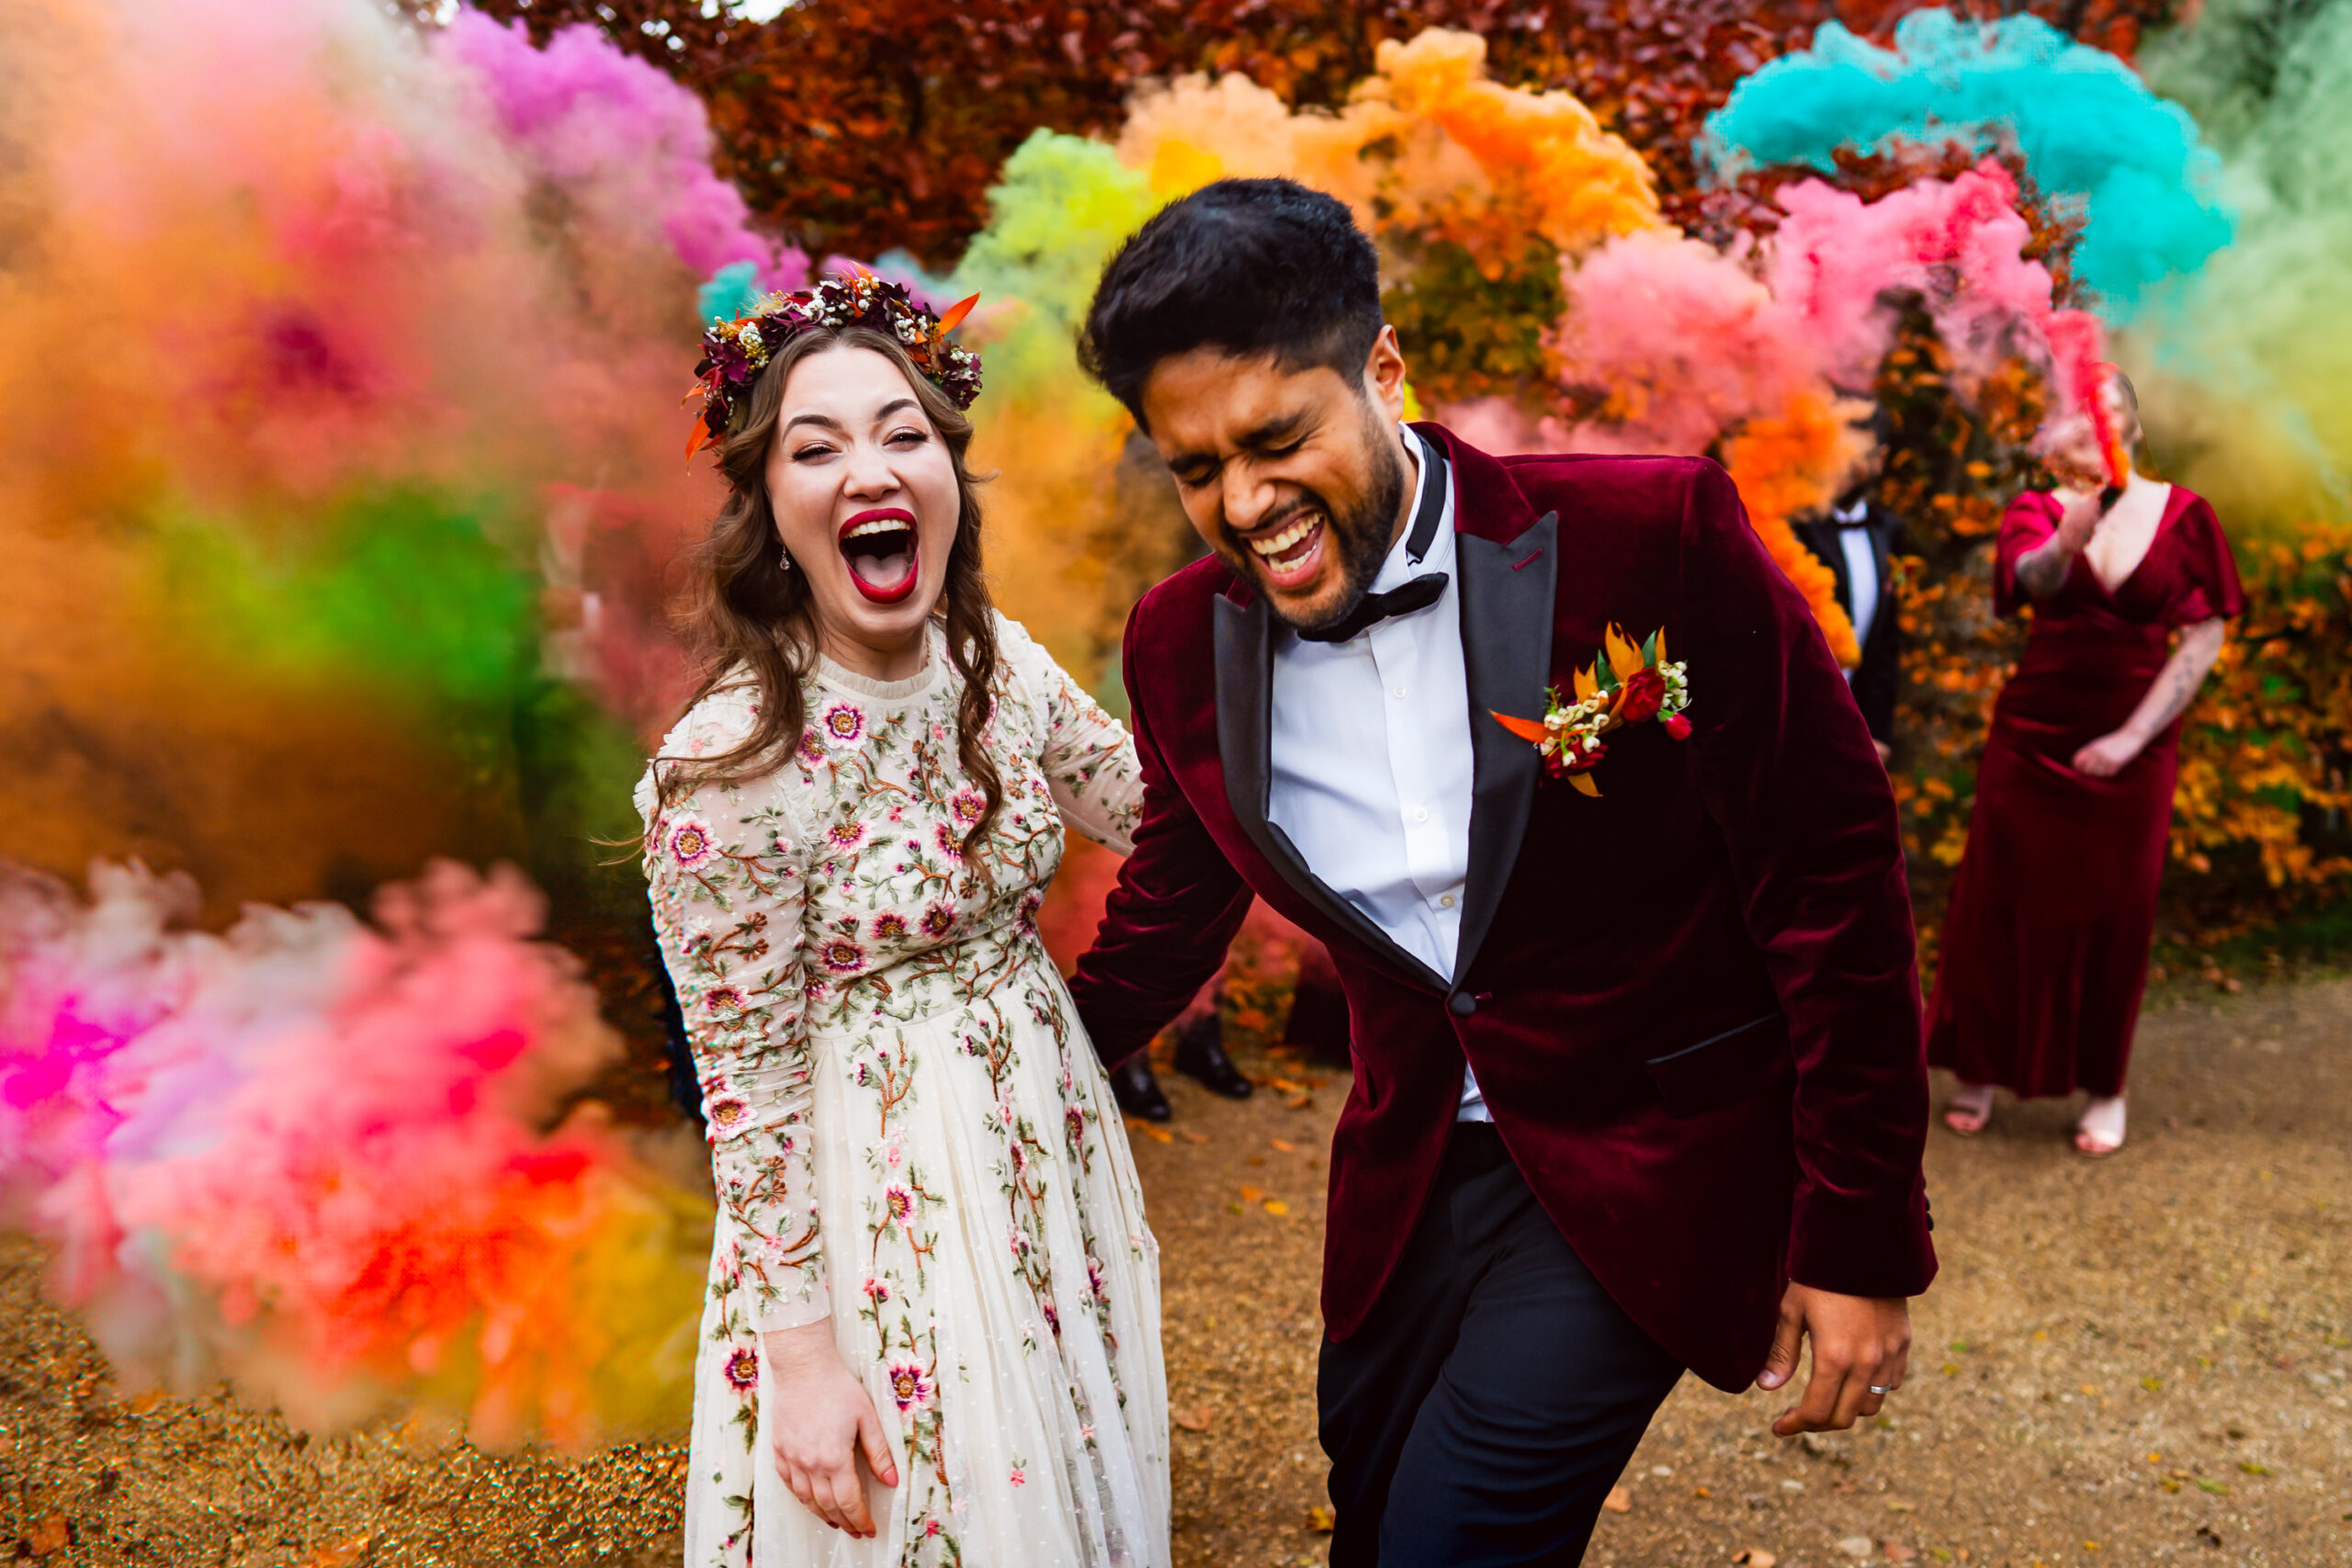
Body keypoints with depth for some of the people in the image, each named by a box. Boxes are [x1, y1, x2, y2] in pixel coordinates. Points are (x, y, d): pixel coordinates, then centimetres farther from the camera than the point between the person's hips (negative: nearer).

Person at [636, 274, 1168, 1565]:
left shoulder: (995, 659, -6)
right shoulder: (727, 768, -24)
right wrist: (804, 1358, -13)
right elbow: (749, 1085, -18)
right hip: (877, 1191, -6)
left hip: (1045, 1136, 6)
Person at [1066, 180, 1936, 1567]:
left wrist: (1860, 1245, -10)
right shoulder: (1184, 644, -6)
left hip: (1649, 1163, -4)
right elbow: (1169, 914, 12)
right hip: (1409, 1176, 5)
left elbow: (1835, 890, -14)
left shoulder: (1653, 541, -20)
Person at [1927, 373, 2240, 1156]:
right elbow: (2030, 577, -24)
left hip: (2130, 756, 0)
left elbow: (2204, 637, -4)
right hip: (2030, 740, 0)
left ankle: (2103, 1087, 25)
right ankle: (1982, 1069, 22)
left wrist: (2131, 738, -11)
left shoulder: (2183, 514, -2)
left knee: (2113, 915, 8)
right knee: (2006, 902, 6)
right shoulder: (2039, 511, -1)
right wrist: (2067, 542, -47)